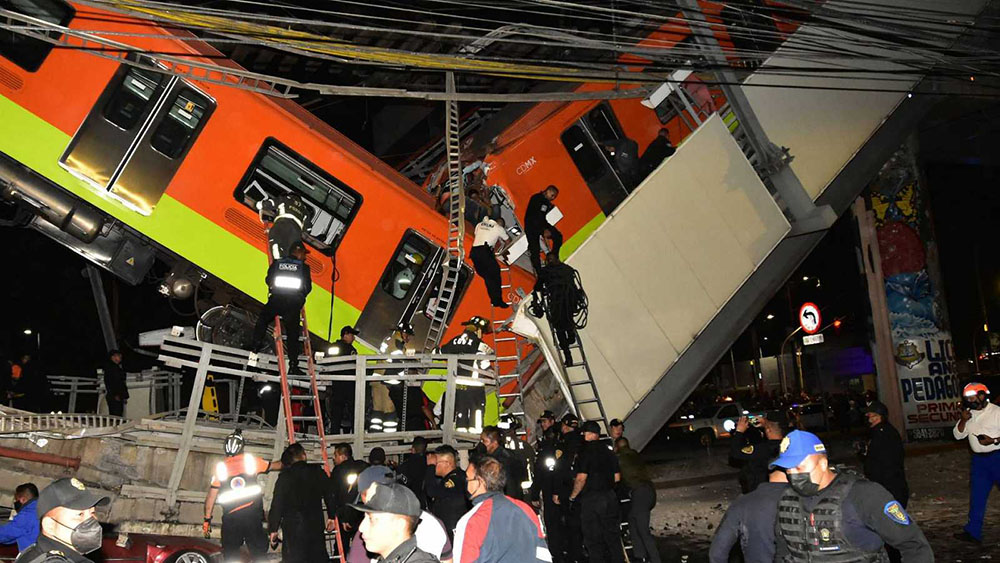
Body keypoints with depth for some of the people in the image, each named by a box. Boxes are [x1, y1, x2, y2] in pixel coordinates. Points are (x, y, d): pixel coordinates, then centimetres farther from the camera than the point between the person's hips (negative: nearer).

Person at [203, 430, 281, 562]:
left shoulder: (220, 467, 5)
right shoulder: (251, 460, 3)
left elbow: (211, 496, 4)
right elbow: (274, 465, 18)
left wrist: (207, 519, 13)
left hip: (230, 516, 1)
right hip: (252, 513, -1)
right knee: (259, 551, 7)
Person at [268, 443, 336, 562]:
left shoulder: (285, 476, -8)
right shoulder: (318, 472, 2)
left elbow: (277, 503, -8)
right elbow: (330, 494, 10)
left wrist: (273, 529, 1)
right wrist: (331, 516, 24)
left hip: (293, 527, -3)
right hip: (316, 524, 3)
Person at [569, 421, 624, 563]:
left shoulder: (585, 453, -11)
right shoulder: (608, 452, 9)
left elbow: (581, 478, -19)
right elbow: (617, 478, 11)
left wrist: (573, 495, -5)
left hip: (590, 499, -6)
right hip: (610, 497, 6)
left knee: (593, 540, 2)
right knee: (613, 536, 15)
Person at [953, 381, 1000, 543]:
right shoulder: (969, 414, 11)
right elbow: (958, 435, 8)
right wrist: (963, 421, -8)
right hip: (979, 459, 6)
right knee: (977, 495, 7)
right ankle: (973, 532, 10)